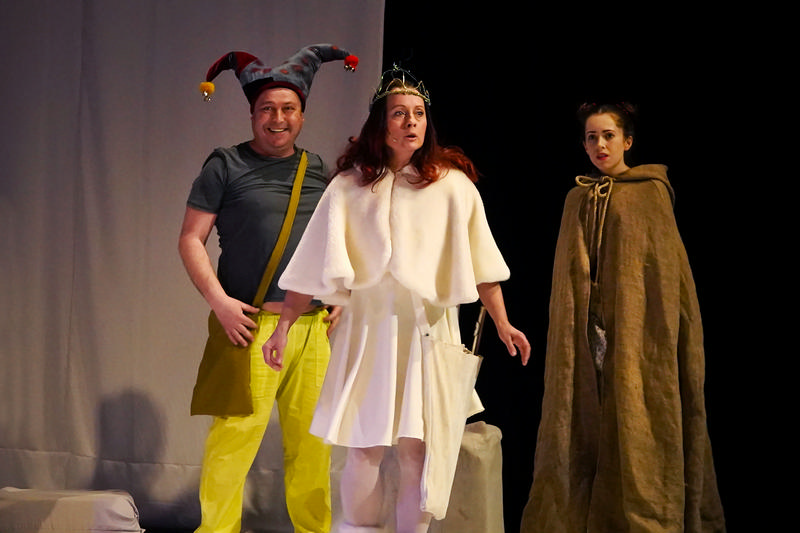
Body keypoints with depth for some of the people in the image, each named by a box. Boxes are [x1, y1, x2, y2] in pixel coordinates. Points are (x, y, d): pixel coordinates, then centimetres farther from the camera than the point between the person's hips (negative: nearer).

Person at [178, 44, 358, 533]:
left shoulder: (318, 171, 16)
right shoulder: (226, 165, 3)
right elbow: (191, 240, 1)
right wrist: (219, 301, -11)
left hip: (314, 327, 4)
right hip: (250, 325, -4)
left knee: (312, 442, 4)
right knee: (234, 437, -11)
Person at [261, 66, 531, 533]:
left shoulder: (451, 183, 3)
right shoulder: (350, 187, 3)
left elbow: (480, 263, 5)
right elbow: (314, 266, 3)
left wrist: (502, 324, 2)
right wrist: (283, 328, -1)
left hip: (430, 330, 0)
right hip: (367, 330, 0)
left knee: (417, 450, -3)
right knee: (364, 449, -1)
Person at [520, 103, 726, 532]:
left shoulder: (650, 192, 2)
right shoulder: (577, 199, 14)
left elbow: (666, 264, -2)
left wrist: (660, 331, -11)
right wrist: (569, 336, 8)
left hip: (635, 330, -4)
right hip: (587, 332, 4)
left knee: (635, 429, -7)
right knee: (585, 427, 1)